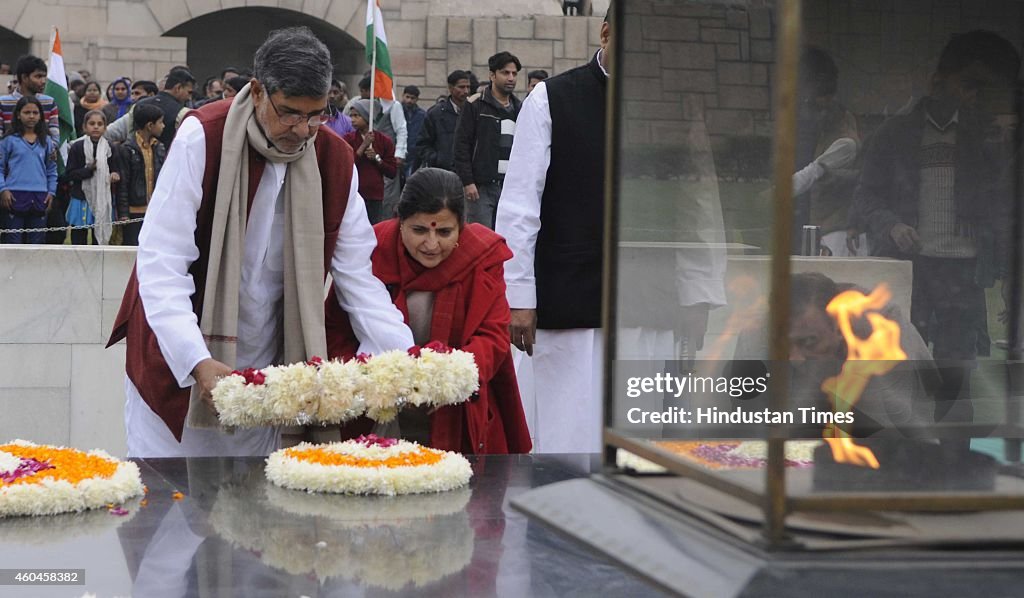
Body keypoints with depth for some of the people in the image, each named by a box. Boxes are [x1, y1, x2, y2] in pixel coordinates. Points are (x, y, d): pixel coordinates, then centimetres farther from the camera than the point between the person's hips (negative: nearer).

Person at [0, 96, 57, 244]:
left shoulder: (46, 142, 12)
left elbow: (51, 170, 15)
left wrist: (51, 191, 5)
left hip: (40, 198, 3)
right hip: (15, 197, -3)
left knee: (37, 242, 5)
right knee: (14, 242, -1)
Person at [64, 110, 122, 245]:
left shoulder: (110, 149, 4)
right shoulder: (77, 148, -2)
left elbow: (118, 174, 7)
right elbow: (68, 175, -5)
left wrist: (115, 176, -16)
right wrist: (88, 169, -18)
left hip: (103, 203, 2)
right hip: (81, 202, -1)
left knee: (100, 241, 6)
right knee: (78, 242, 2)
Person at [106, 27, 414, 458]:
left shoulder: (335, 160, -3)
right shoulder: (201, 138, -16)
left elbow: (359, 274, 0)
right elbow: (161, 265, -21)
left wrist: (405, 361, -15)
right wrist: (197, 362, -34)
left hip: (268, 371, 4)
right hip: (178, 367, -4)